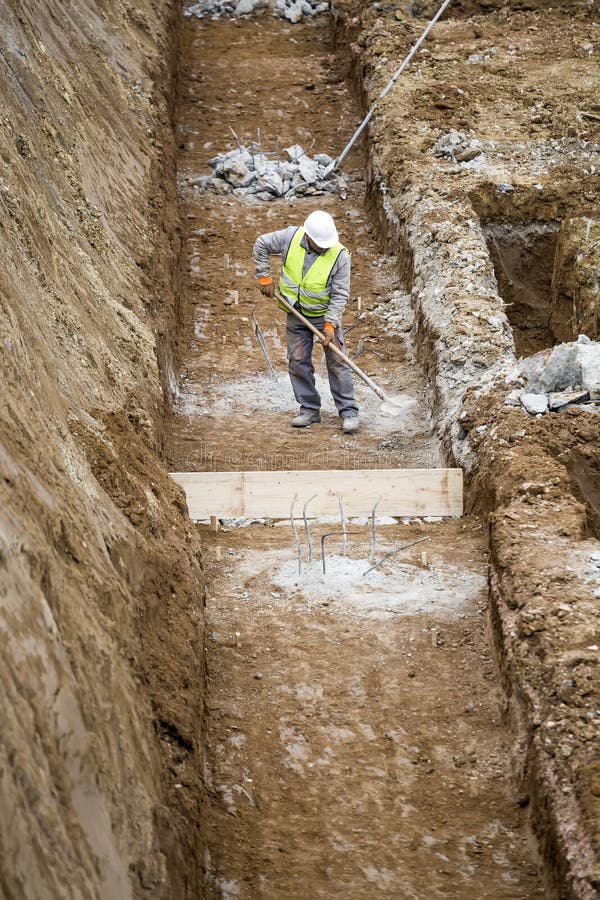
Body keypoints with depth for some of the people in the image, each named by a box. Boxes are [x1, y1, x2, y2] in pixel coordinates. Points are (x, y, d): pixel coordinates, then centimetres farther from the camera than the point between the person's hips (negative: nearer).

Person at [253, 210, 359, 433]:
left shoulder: (340, 255, -21)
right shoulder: (291, 237, -15)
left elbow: (340, 294, -17)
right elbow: (261, 244, 2)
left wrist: (330, 324, -25)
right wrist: (264, 277, 0)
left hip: (325, 314, -3)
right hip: (296, 315, 3)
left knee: (337, 363, -5)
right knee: (298, 362, 5)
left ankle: (349, 412, 1)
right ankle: (309, 409, 16)